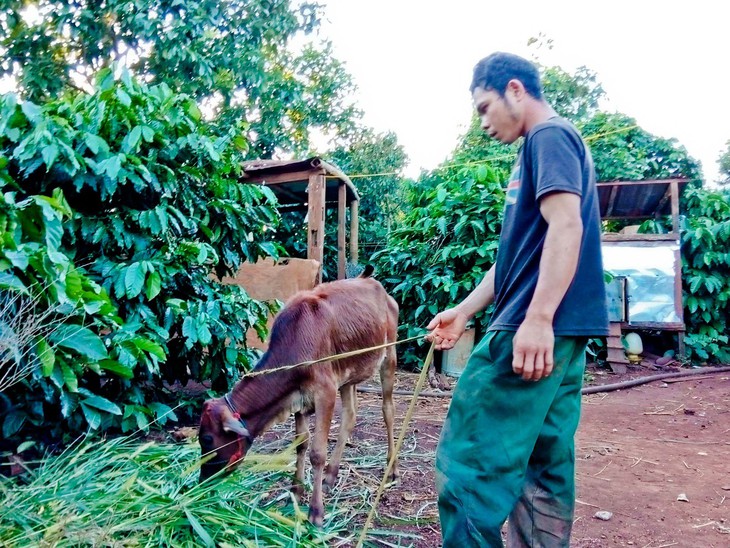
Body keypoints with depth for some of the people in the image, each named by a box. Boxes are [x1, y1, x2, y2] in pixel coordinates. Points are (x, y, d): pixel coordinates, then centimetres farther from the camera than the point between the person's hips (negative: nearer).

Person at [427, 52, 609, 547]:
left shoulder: (549, 136, -4)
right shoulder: (546, 146, 24)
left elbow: (566, 225, -20)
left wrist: (537, 319, -27)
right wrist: (464, 312, 23)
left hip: (536, 329, -10)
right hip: (560, 334, 10)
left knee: (470, 458, -6)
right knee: (544, 463, 12)